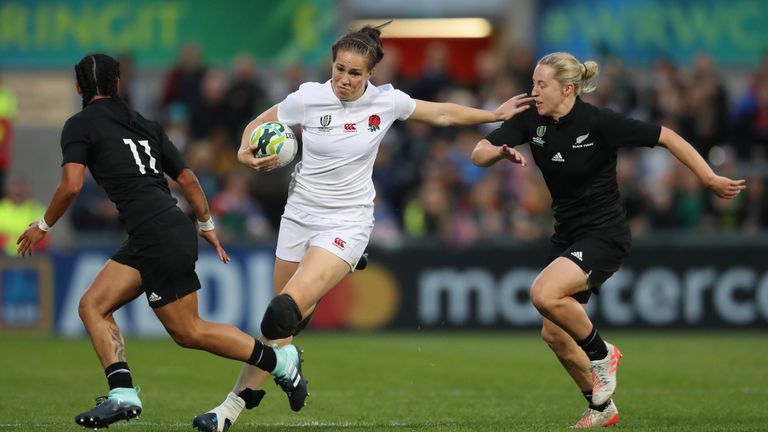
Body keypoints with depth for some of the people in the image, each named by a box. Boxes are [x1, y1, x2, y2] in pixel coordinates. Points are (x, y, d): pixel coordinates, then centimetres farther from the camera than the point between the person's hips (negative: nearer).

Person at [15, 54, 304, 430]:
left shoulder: (80, 125, -3)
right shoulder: (144, 125, 18)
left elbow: (71, 185, -14)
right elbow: (187, 177, 17)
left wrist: (43, 226, 1)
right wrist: (207, 225, 28)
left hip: (158, 236, -8)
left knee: (188, 331, 1)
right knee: (92, 306, 7)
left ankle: (280, 360, 7)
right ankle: (122, 395, -5)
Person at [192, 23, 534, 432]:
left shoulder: (386, 101, -7)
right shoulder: (308, 97, -8)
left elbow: (442, 113, 10)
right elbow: (258, 125, 5)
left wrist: (496, 114, 14)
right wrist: (247, 152, -16)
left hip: (346, 223, -3)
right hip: (300, 214, 3)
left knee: (288, 310, -20)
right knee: (285, 318, 4)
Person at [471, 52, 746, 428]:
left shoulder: (600, 122, -19)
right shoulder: (530, 121, -4)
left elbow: (667, 138, -14)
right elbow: (478, 154, -8)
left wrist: (710, 180, -15)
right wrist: (501, 152, -31)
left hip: (604, 235, -7)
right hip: (567, 235, 7)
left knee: (544, 294, -29)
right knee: (554, 334, 8)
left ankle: (601, 353, -4)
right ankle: (601, 408, 28)